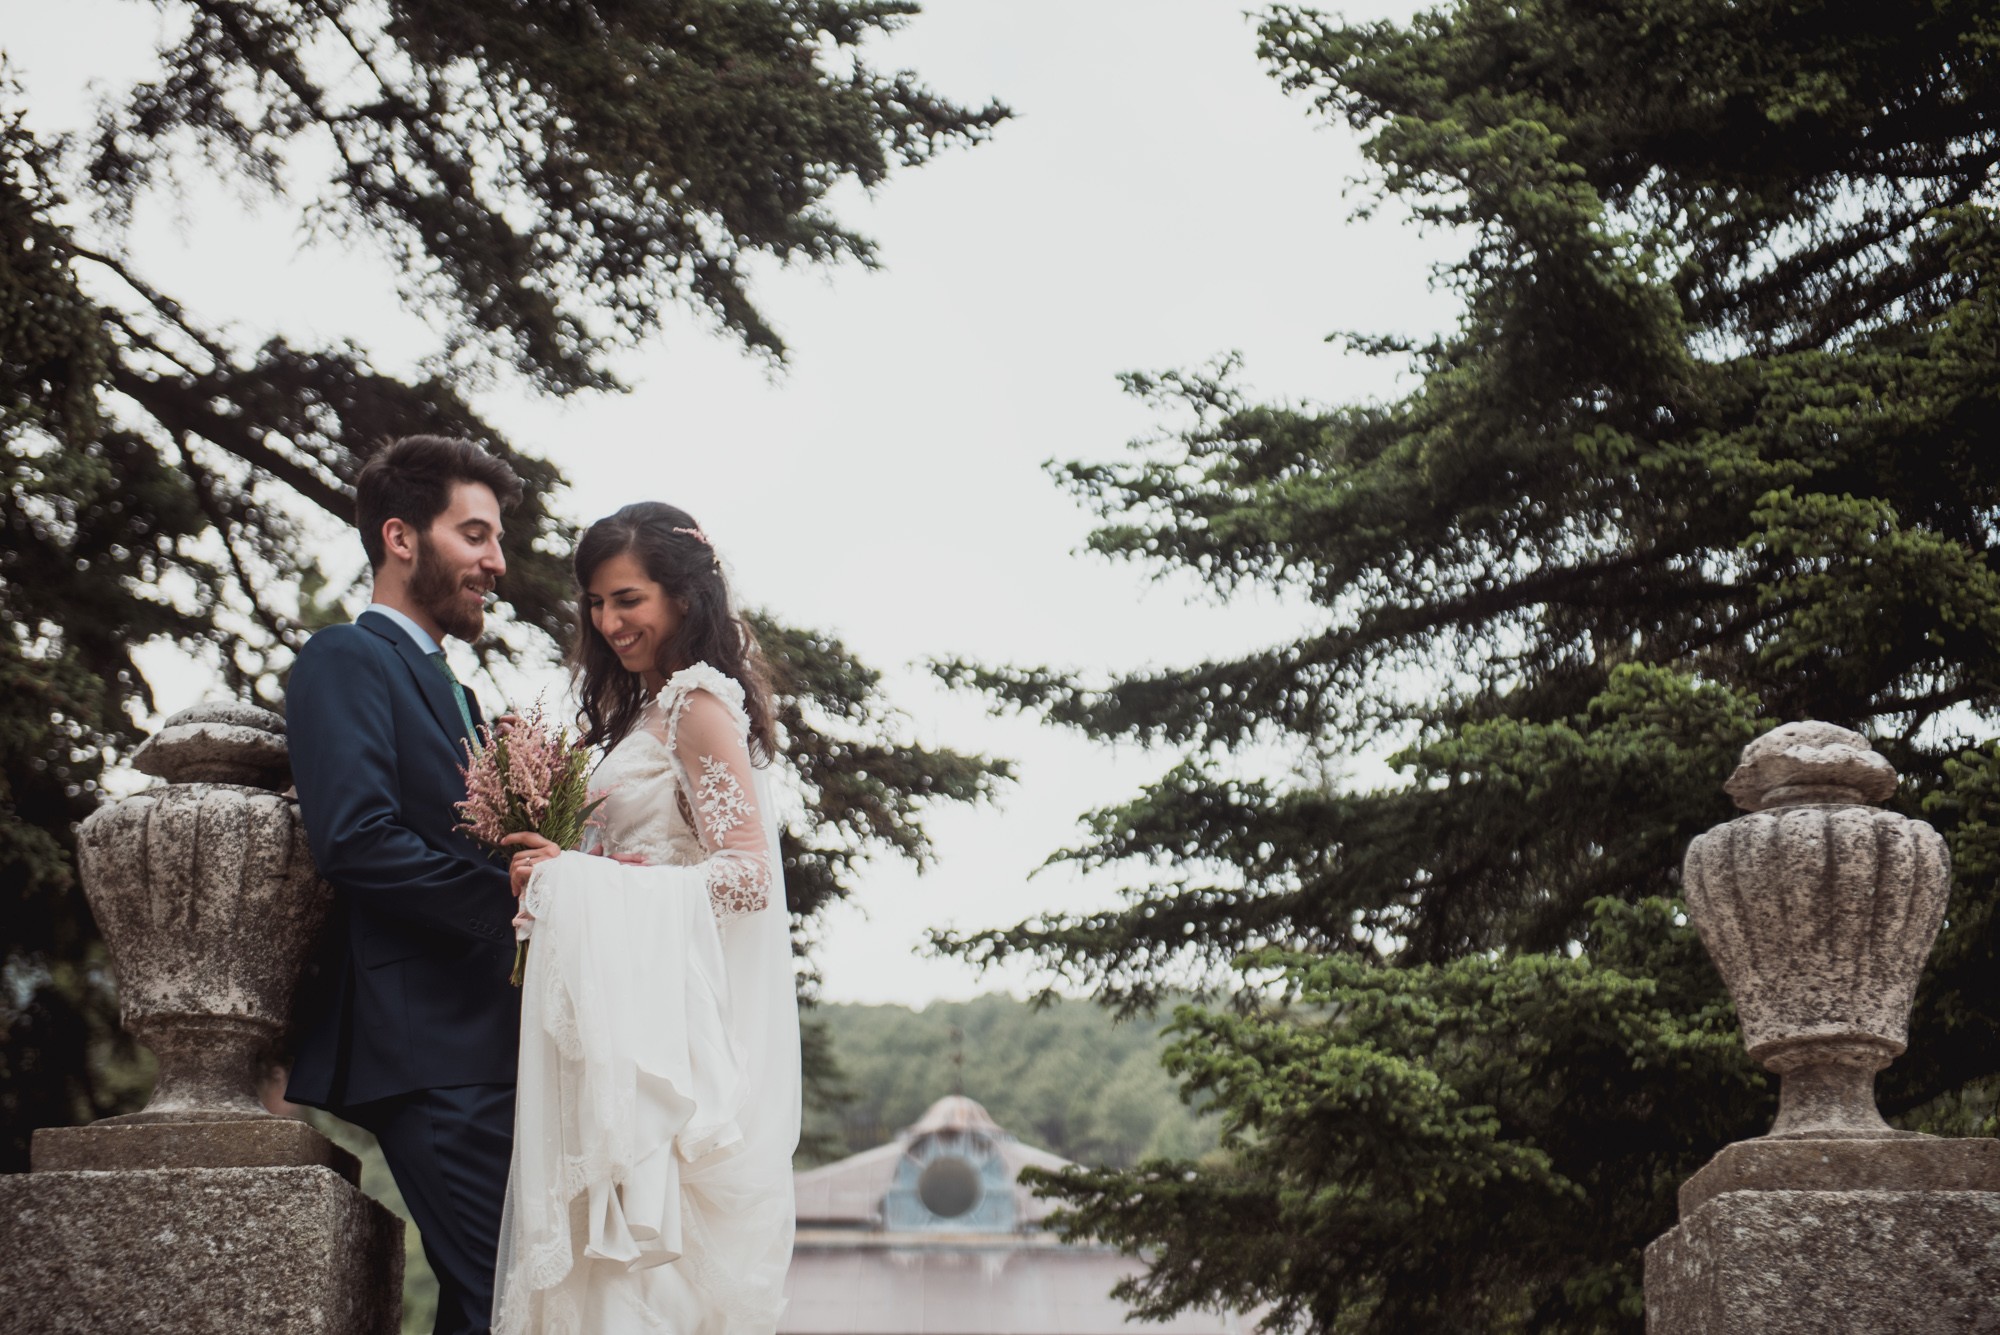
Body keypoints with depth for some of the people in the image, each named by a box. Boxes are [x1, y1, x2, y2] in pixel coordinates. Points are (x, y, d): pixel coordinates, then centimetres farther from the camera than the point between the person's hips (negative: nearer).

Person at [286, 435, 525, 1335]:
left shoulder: (450, 690, 25)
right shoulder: (346, 661, -4)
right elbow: (358, 839, -18)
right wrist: (517, 899, -18)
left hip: (485, 1048, 9)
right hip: (428, 1040, -9)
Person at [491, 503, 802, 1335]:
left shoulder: (699, 703, -8)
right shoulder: (644, 708, 21)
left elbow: (747, 874, -16)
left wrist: (581, 882, -16)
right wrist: (564, 869, 6)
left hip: (676, 1027, -9)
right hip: (630, 1008, 9)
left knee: (645, 1257, -12)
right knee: (612, 1257, 5)